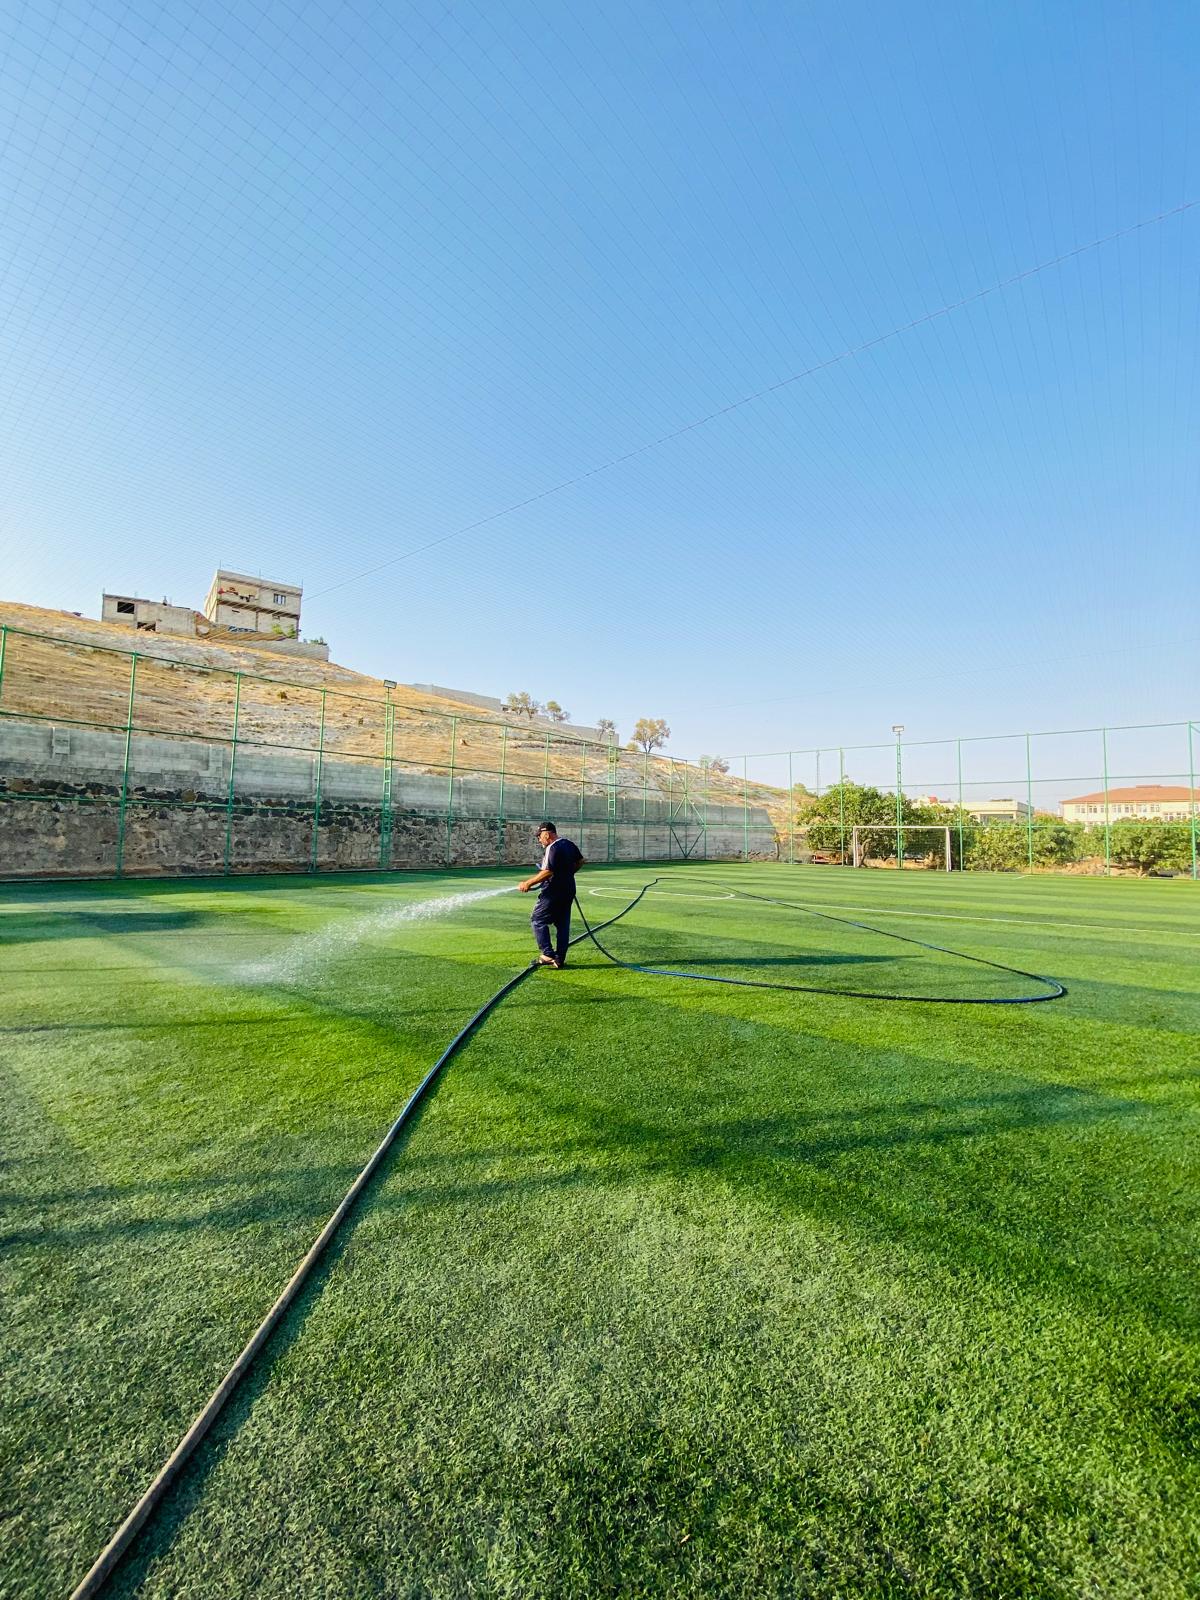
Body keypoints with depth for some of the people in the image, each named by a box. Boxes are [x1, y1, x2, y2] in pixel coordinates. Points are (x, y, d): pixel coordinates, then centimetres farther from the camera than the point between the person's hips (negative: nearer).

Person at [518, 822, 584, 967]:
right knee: (563, 924, 11)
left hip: (554, 891, -9)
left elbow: (548, 872, -26)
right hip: (568, 890, 9)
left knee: (538, 920, 1)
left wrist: (528, 883, -22)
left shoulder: (552, 848, -17)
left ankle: (548, 954, -5)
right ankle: (560, 959, 14)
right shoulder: (569, 844, 10)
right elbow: (580, 861, 21)